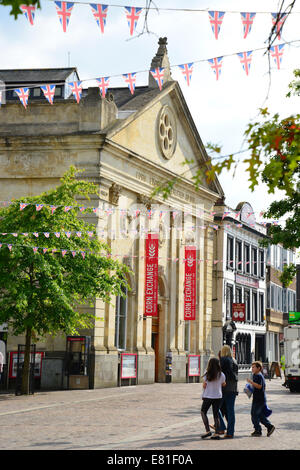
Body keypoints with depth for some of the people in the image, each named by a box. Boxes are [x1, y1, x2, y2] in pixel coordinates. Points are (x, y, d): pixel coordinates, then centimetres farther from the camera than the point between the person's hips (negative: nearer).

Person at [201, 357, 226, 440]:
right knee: (216, 415, 9)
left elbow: (204, 386, -7)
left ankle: (208, 431, 3)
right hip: (218, 397, 3)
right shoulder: (221, 375, -5)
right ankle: (217, 433, 6)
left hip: (208, 396, -3)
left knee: (203, 412, 13)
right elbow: (224, 385, 8)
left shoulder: (207, 374, -11)